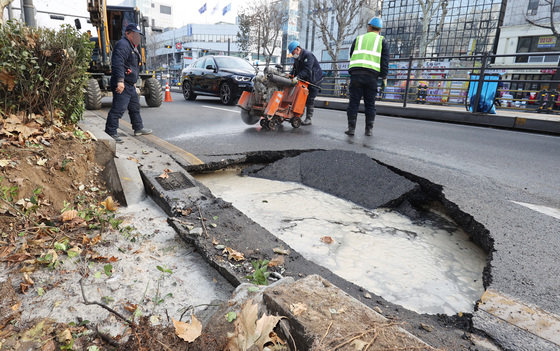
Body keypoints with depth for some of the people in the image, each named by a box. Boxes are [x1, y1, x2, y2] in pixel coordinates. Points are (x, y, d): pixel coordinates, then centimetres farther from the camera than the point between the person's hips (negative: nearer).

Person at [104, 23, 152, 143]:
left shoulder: (132, 47, 23)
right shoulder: (122, 45, -12)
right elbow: (118, 64, -25)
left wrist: (133, 81, 32)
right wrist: (120, 81, -34)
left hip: (130, 85, 11)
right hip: (121, 85, -11)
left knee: (135, 107, 19)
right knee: (118, 109, -13)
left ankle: (138, 128, 32)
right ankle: (110, 133, -10)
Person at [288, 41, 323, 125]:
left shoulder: (308, 55, -21)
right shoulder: (296, 58, 8)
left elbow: (307, 69, -32)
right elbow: (295, 69, 8)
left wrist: (298, 77, -43)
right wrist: (290, 75, -12)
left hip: (314, 80, -8)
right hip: (304, 80, 8)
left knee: (310, 99, -9)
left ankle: (308, 119, -4)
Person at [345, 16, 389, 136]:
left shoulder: (358, 39, 20)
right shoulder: (382, 41, 13)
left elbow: (351, 56, 23)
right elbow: (385, 60, 4)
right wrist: (384, 78, 4)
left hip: (356, 73, 1)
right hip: (372, 75, -1)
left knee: (354, 102, 2)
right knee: (370, 103, 6)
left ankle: (351, 127, -1)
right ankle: (369, 129, 6)